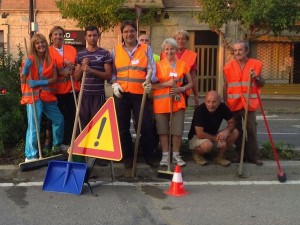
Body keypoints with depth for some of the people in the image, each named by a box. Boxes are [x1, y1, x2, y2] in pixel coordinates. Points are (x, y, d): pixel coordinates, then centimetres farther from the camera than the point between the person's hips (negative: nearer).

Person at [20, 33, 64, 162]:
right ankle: (30, 156, -1)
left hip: (48, 96, 5)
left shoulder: (51, 60, 6)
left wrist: (40, 82, -15)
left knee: (59, 119, 16)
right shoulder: (30, 60, -7)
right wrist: (25, 69, -24)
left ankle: (57, 145, 38)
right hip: (34, 96, -5)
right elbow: (23, 80, -7)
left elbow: (54, 78, -2)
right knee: (34, 127, -8)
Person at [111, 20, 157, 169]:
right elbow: (112, 71, 13)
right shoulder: (116, 50, 12)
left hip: (141, 94, -1)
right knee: (122, 127, 7)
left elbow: (151, 69, 1)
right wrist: (114, 84, -5)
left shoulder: (146, 49, 9)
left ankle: (149, 156, 13)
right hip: (121, 94, 2)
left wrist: (149, 82, -17)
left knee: (146, 126, -2)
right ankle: (127, 156, 19)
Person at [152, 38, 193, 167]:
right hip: (161, 102, -1)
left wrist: (181, 89, -7)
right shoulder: (158, 65, 2)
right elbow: (151, 84, -4)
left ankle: (176, 155, 16)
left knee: (177, 130, 1)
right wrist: (167, 84, -16)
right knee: (163, 130, 5)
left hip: (177, 102, 1)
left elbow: (190, 83, 12)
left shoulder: (182, 65, 7)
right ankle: (165, 155, 17)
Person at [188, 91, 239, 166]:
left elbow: (232, 123, -4)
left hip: (213, 136, 6)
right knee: (207, 145, -38)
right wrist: (217, 139, -23)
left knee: (235, 132, -13)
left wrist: (226, 130, -27)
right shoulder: (199, 110, -27)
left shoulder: (222, 107, -14)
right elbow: (200, 134, -28)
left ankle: (219, 157, 1)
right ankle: (197, 154, -2)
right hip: (196, 137, -5)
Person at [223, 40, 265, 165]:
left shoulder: (256, 64, 0)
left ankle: (252, 155, 10)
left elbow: (262, 84, 6)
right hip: (233, 104, 2)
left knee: (251, 130, 0)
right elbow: (226, 87, 8)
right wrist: (225, 103, 5)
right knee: (237, 130, 9)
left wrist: (256, 77, -15)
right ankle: (240, 154, 21)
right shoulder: (228, 67, 3)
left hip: (249, 103, -1)